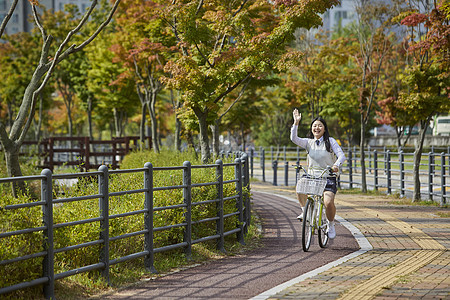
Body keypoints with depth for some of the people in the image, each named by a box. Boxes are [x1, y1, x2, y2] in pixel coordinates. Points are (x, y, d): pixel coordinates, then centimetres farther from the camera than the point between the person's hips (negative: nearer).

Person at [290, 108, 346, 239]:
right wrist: (296, 123, -21)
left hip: (328, 178, -3)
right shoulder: (309, 142, 7)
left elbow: (341, 155, -9)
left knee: (328, 202, -24)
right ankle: (305, 211, 0)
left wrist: (336, 165, -30)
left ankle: (331, 224, 4)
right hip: (312, 177, 3)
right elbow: (294, 139, -9)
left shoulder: (330, 141, 1)